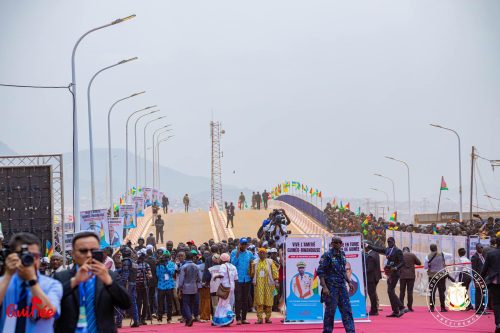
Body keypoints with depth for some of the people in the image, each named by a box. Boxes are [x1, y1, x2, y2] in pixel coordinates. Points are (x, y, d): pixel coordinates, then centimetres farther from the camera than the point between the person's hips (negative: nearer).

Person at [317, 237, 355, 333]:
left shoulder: (342, 254, 11)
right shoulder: (327, 255, -10)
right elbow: (320, 272, -13)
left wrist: (349, 282, 17)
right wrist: (324, 287, -20)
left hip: (342, 286, 6)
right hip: (331, 287, -6)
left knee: (347, 310, 3)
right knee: (330, 311, 1)